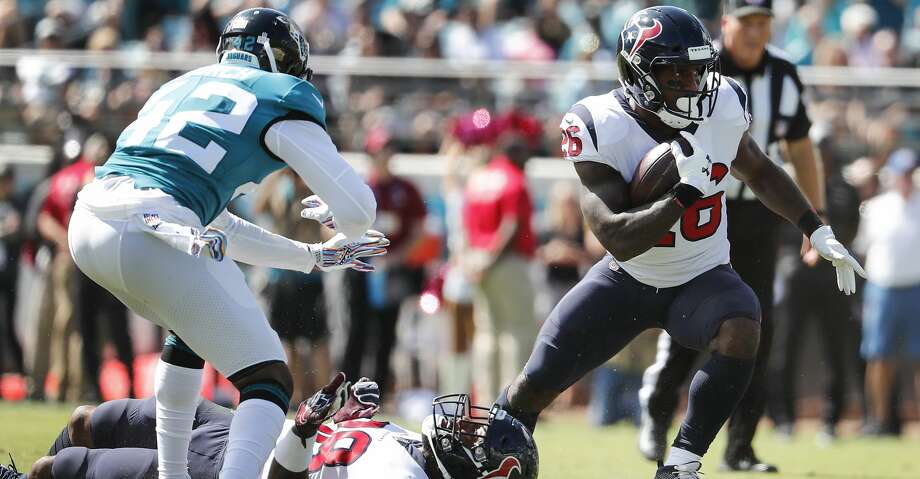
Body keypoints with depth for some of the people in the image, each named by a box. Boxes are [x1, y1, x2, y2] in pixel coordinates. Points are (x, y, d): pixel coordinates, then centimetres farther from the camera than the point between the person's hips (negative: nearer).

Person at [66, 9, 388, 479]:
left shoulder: (180, 88, 31)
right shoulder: (279, 99, 10)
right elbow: (357, 209, 5)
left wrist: (311, 256, 41)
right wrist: (339, 243, 29)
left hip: (87, 227, 8)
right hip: (152, 235, -8)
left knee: (190, 325, 35)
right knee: (269, 383, -1)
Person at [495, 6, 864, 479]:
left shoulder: (722, 109, -13)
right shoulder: (601, 129, -25)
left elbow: (760, 173, 10)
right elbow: (618, 240, -31)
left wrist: (818, 232, 6)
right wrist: (686, 194, -39)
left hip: (702, 279, 1)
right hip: (627, 280, -1)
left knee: (740, 332, -32)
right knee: (536, 383, -1)